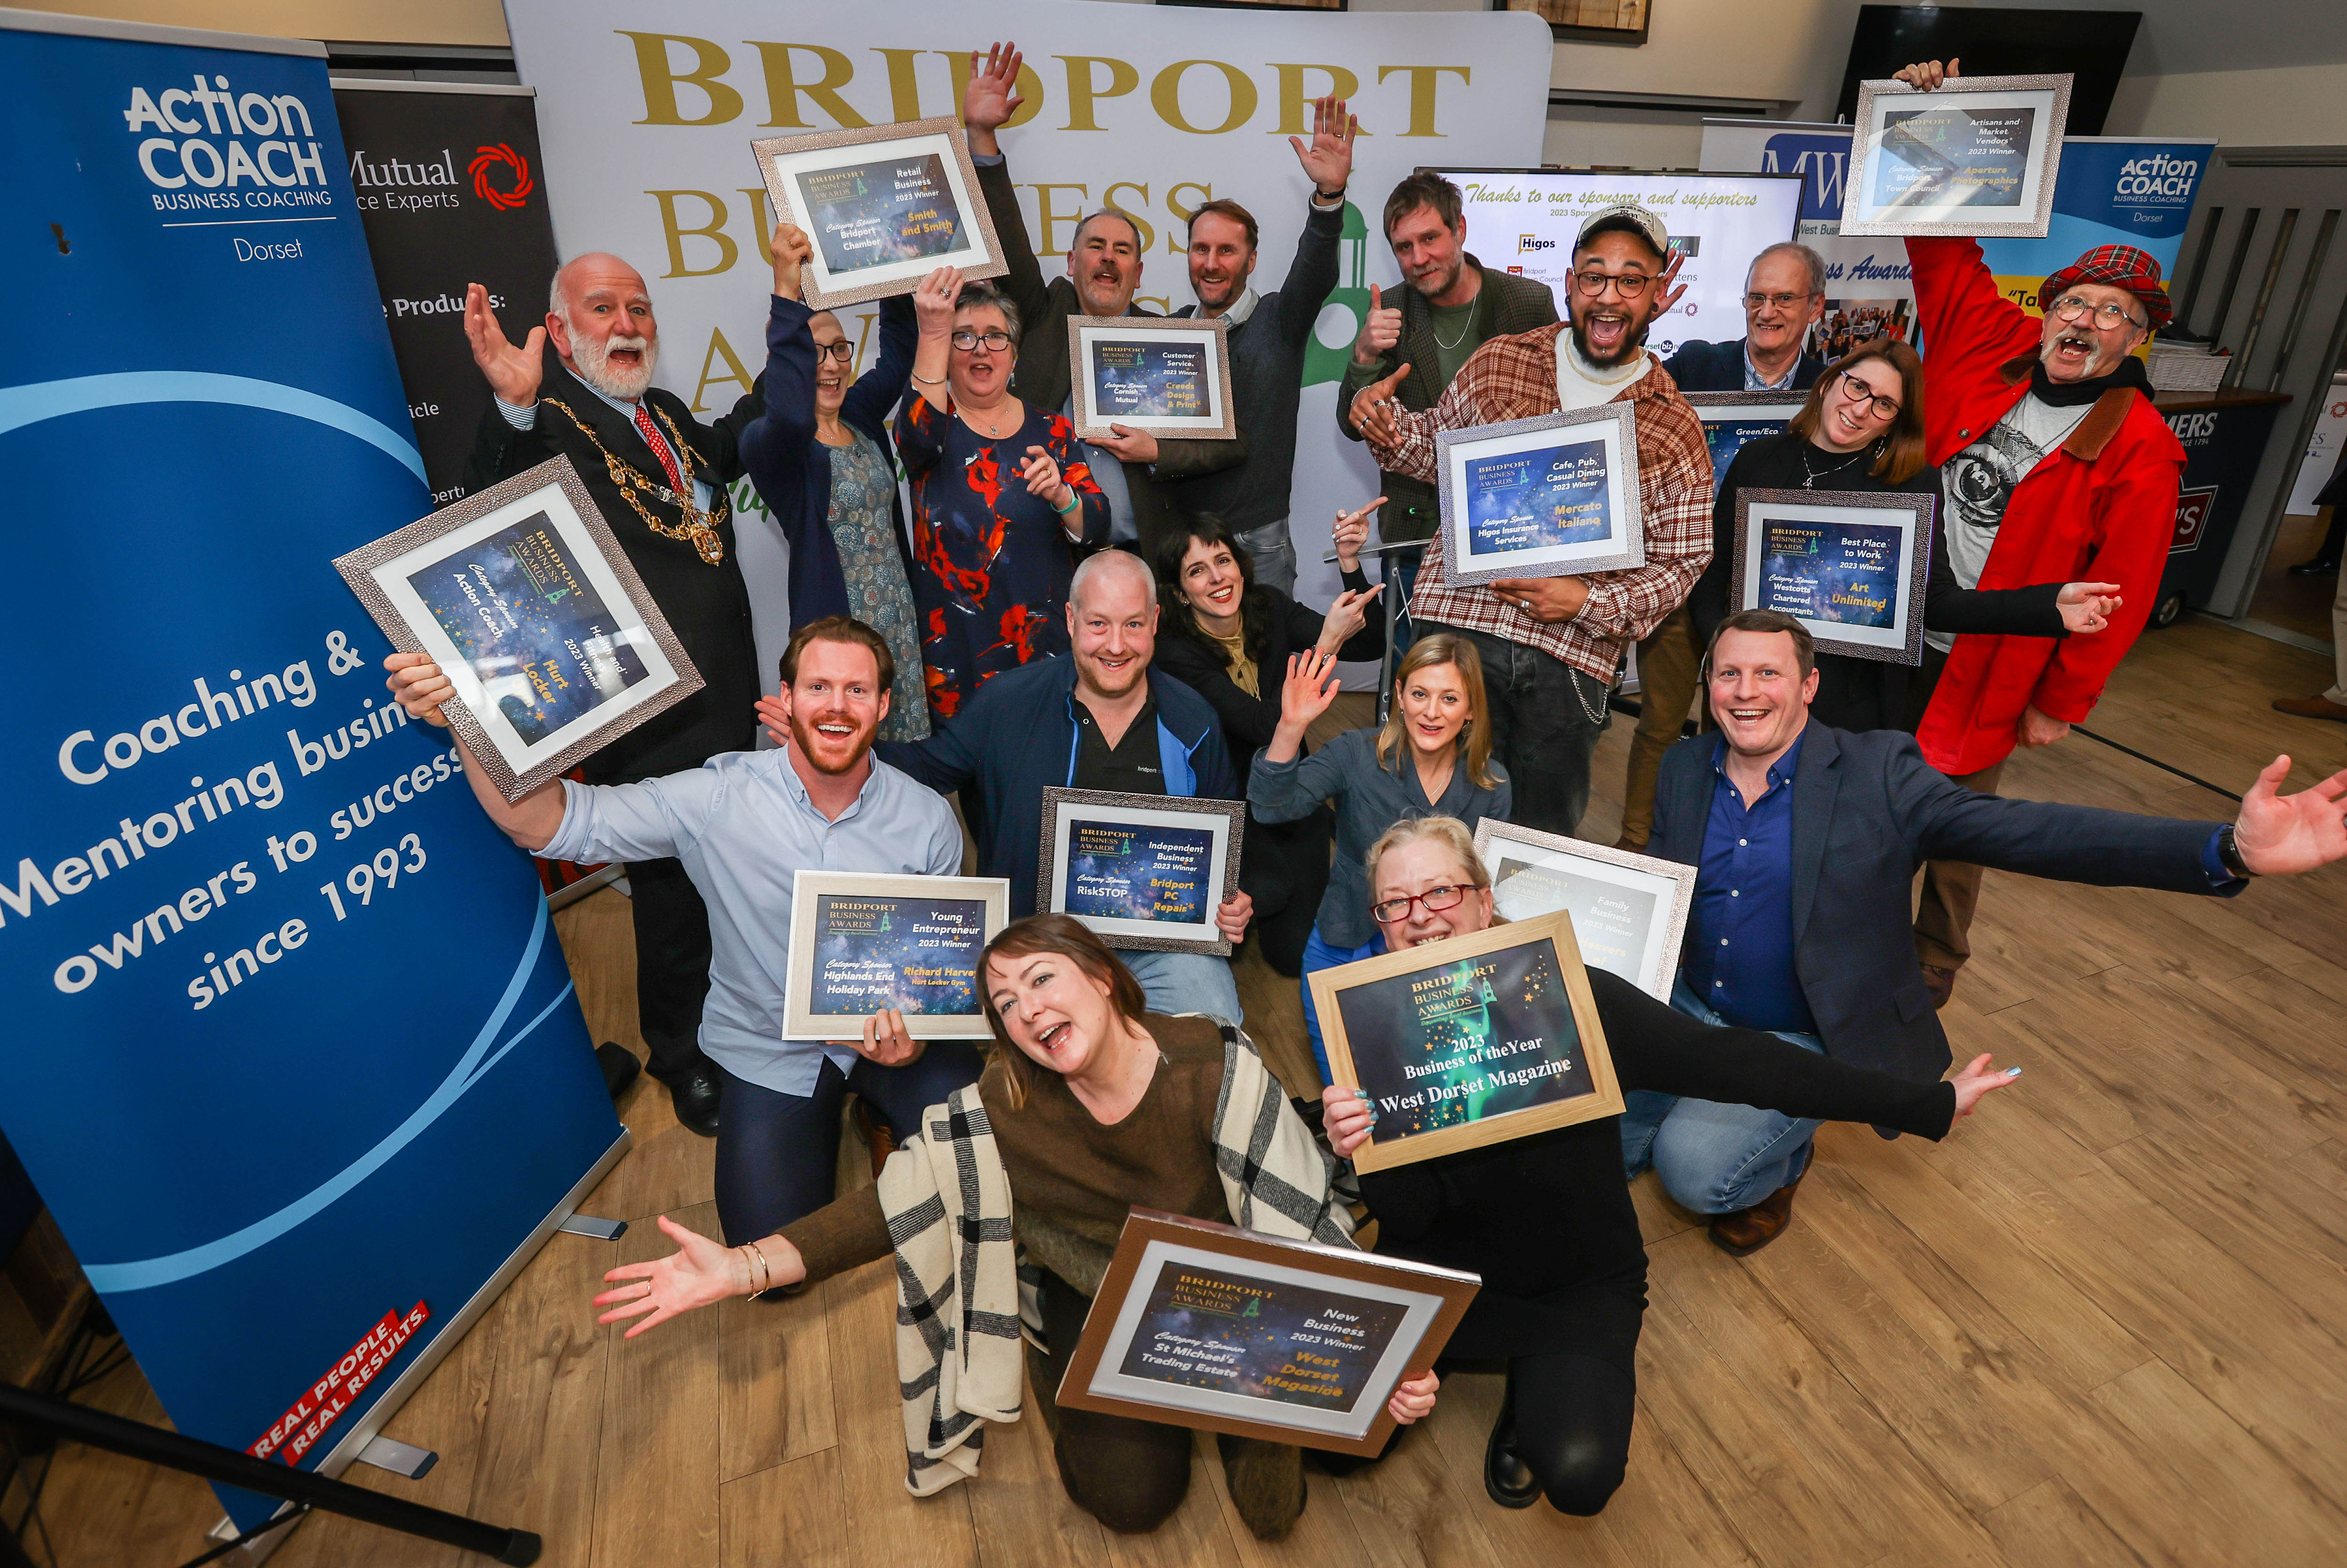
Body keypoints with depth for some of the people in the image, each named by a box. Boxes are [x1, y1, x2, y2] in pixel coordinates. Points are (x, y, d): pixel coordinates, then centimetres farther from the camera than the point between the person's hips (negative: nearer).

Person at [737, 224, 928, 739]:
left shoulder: (861, 417, 10)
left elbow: (897, 359, 17)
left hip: (900, 625, 7)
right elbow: (790, 417, -33)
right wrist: (786, 294, -37)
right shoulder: (767, 441, -11)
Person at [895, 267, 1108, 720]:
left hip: (1049, 643, 2)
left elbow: (1097, 530, 0)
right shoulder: (932, 422, 2)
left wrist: (1060, 495, -21)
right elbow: (918, 438, -23)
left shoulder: (1052, 430, 8)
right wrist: (933, 335, -33)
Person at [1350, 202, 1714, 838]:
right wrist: (1386, 426, -4)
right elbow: (1441, 449, 19)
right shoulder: (1499, 361, 7)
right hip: (1456, 621, 0)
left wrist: (1589, 602, -13)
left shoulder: (1676, 427, 4)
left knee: (1546, 834, 13)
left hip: (1573, 655, 1)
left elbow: (1683, 561, 4)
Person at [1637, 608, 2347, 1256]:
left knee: (1696, 1166, -23)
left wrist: (2232, 849, -36)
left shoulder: (1876, 773, -15)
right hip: (1686, 1008, 5)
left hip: (1801, 1042, -4)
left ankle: (1776, 1165, 11)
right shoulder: (1684, 768, -2)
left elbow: (2029, 831, -24)